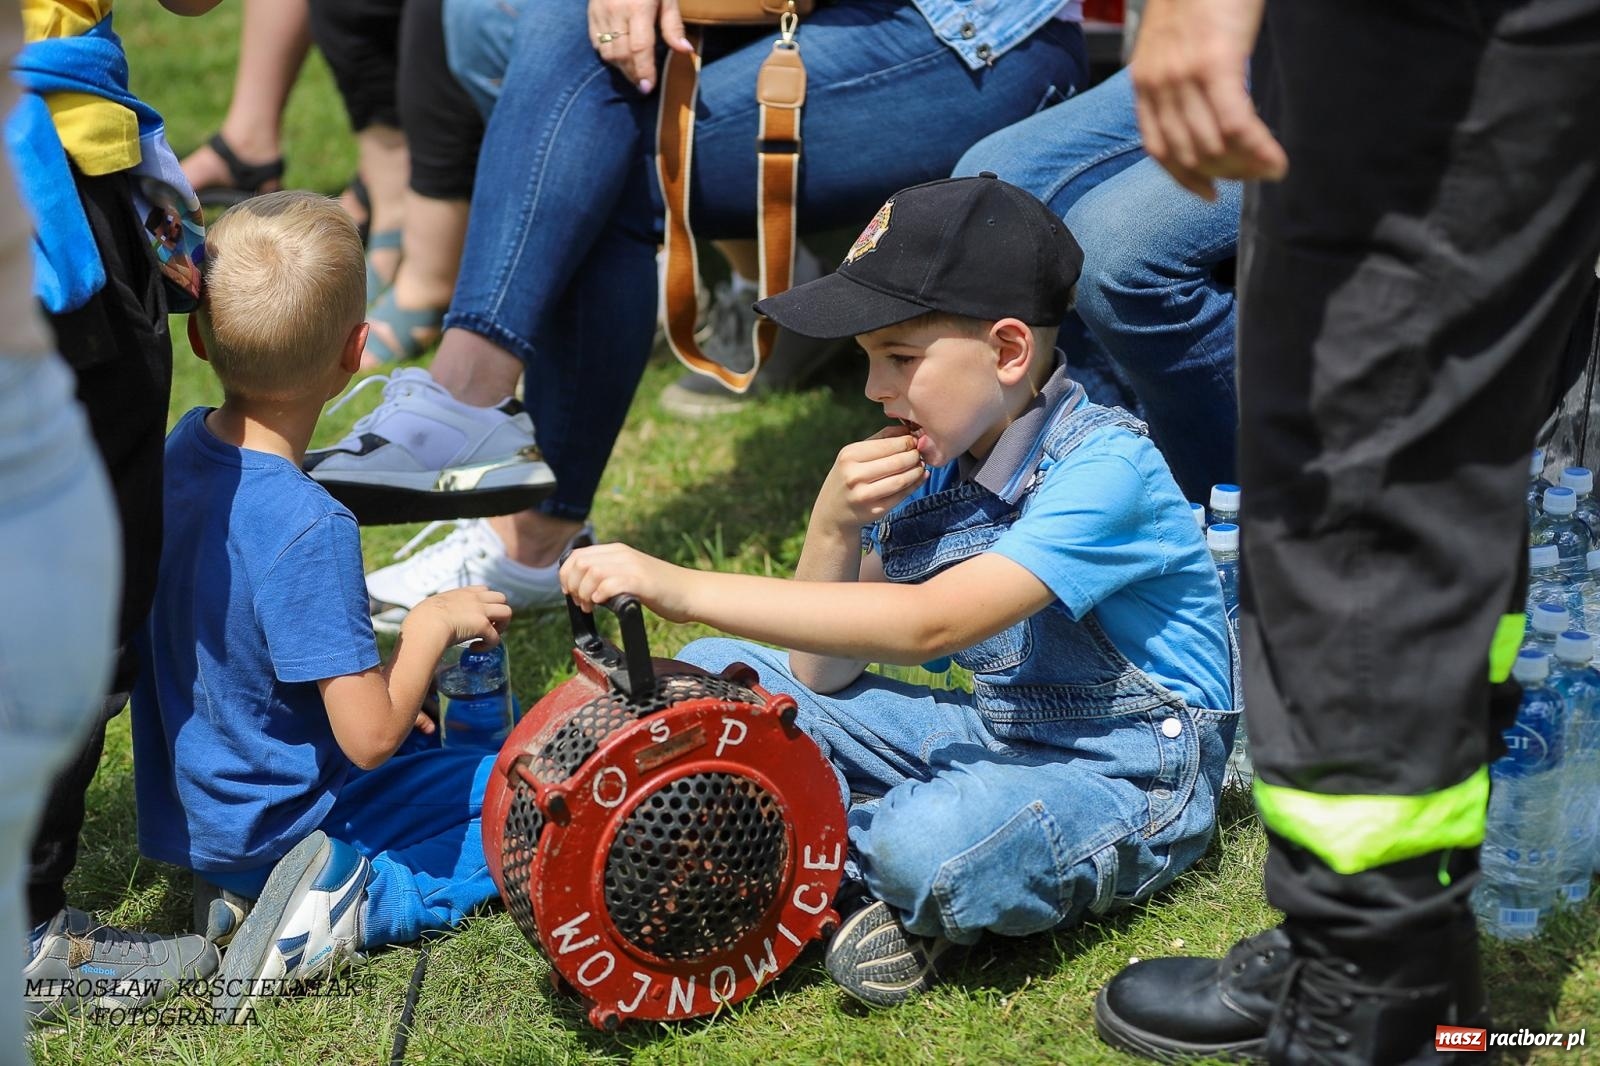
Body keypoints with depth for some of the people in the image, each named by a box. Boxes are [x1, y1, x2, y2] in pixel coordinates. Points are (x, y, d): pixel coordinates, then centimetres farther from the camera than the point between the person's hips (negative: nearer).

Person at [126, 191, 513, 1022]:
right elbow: (370, 736, -27)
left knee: (440, 748, 32)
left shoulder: (175, 452, -5)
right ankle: (371, 898, -13)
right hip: (274, 825, -9)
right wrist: (432, 624, -11)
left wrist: (374, 693, 12)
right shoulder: (308, 529, -31)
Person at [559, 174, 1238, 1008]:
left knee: (933, 847, -39)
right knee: (714, 675, 6)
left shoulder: (1104, 464, -23)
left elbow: (928, 626, -36)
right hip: (998, 733, 8)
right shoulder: (932, 465, 1)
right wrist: (832, 529, -17)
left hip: (1130, 771, -8)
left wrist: (683, 588, -38)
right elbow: (823, 674, 3)